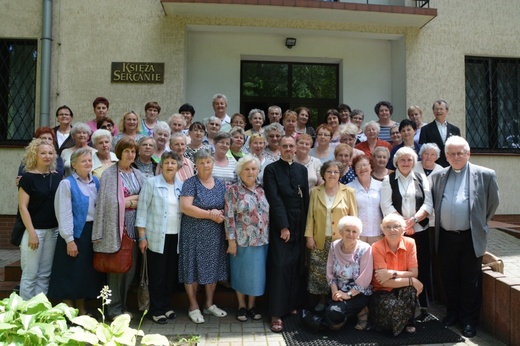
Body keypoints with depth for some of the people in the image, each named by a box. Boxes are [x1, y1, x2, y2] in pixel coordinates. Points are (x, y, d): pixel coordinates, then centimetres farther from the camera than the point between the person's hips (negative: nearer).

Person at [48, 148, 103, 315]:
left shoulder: (96, 182, 8)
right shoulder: (67, 184, -9)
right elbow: (64, 214, -13)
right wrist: (69, 239, -17)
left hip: (92, 232, 6)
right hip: (75, 233, -6)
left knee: (87, 271, 14)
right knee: (71, 273, 4)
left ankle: (82, 310, 28)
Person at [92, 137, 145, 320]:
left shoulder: (138, 174, 14)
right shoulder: (109, 173, -3)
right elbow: (108, 201, -11)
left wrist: (129, 200, -4)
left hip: (133, 226, 5)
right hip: (116, 226, -5)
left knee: (131, 266, 8)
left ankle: (123, 306, 22)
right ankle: (114, 308, 13)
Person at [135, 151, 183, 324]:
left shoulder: (181, 185, 8)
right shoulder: (151, 183, -5)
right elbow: (142, 210, -7)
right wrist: (142, 236, -11)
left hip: (175, 236, 5)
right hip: (157, 237, -4)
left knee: (172, 273, 12)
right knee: (157, 274, 3)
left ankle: (167, 306, 27)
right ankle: (156, 310, 16)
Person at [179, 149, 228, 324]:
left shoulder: (220, 184, 8)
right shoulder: (190, 183, -7)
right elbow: (185, 207, -18)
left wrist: (220, 213, -15)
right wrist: (210, 214, -18)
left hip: (215, 234, 5)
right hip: (194, 233, -4)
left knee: (213, 267, 10)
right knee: (193, 268, 3)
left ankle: (209, 303, 25)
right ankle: (193, 306, 17)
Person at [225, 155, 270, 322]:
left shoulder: (262, 190, 6)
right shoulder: (233, 190, -7)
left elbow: (267, 213, 11)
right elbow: (229, 216, -10)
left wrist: (267, 236, 8)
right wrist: (231, 240, -14)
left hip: (261, 240, 4)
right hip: (242, 240, -4)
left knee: (257, 273, 11)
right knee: (241, 273, 10)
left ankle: (252, 305, 28)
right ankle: (241, 306, 27)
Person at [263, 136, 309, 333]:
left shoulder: (302, 169, 11)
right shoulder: (271, 169, -4)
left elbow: (306, 199, 10)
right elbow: (274, 199, -10)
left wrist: (305, 226, 4)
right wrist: (283, 226, -15)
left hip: (300, 225, 5)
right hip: (280, 225, -4)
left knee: (297, 267, 9)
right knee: (280, 267, -5)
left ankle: (293, 305, 23)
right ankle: (276, 314, 2)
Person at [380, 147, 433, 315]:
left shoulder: (422, 179, 10)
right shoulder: (388, 180, 5)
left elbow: (428, 204, 2)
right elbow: (386, 205, -4)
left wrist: (413, 220, -12)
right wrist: (402, 224, -10)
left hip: (419, 230, 2)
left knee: (421, 268, 4)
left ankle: (422, 305, 17)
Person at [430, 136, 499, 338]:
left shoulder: (484, 175, -4)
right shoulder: (438, 176, 6)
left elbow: (493, 203, 4)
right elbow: (433, 203, 16)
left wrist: (480, 224, 10)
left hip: (471, 238, -3)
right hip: (445, 237, 3)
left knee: (470, 281, 8)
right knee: (449, 279, 15)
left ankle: (469, 320, 23)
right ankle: (452, 313, 32)